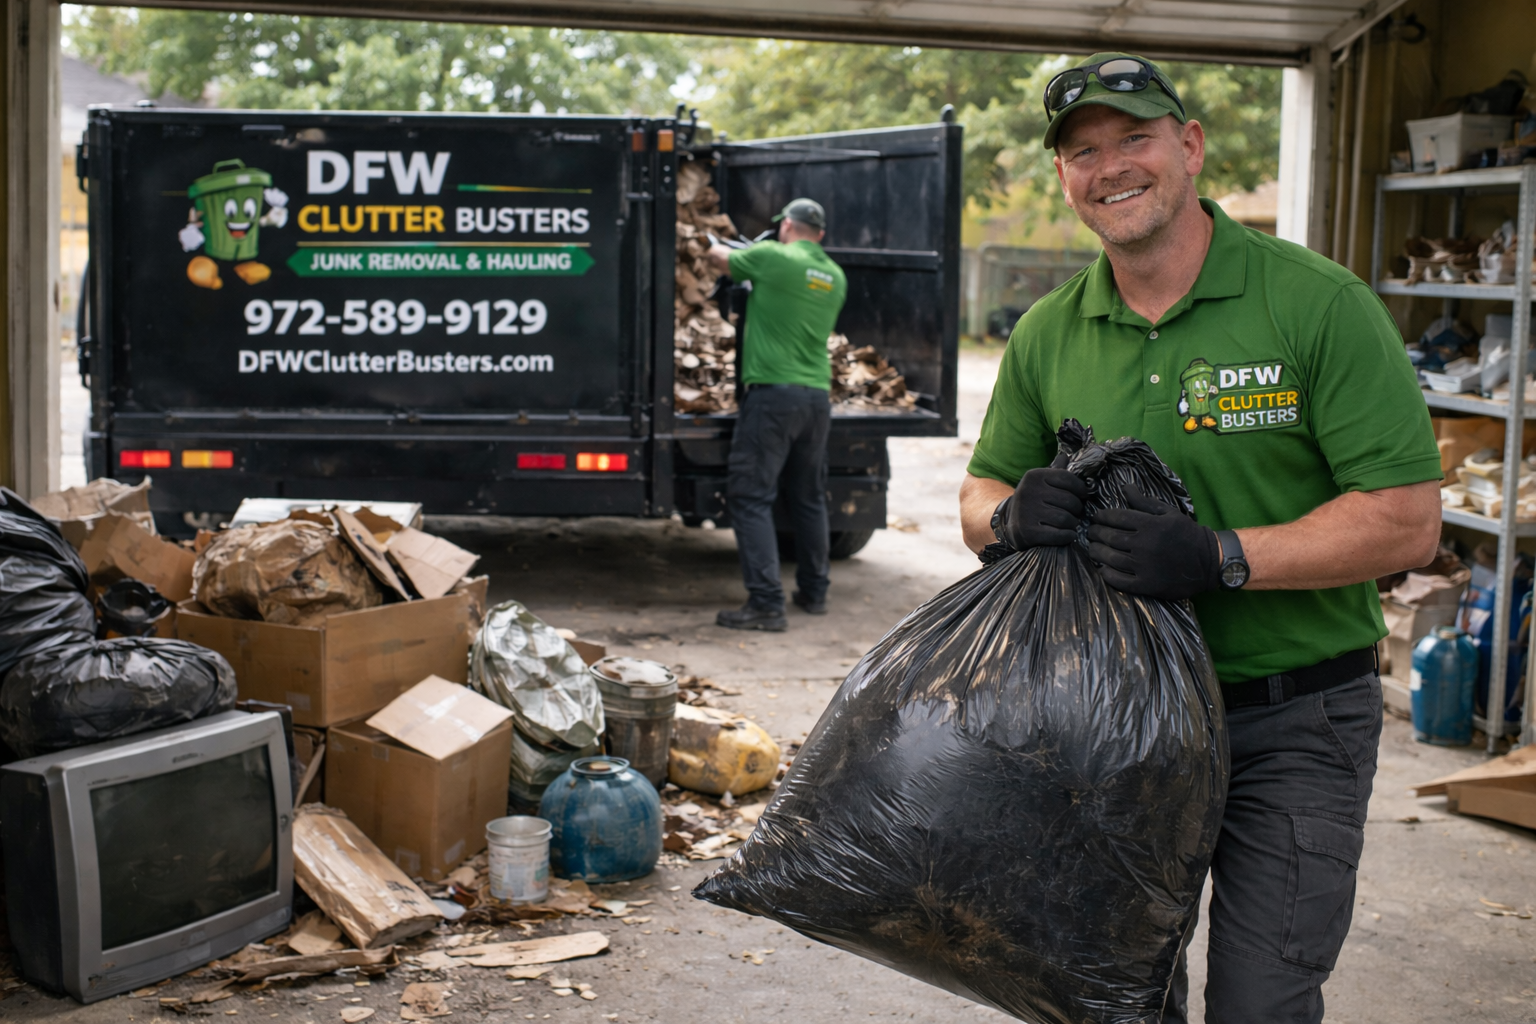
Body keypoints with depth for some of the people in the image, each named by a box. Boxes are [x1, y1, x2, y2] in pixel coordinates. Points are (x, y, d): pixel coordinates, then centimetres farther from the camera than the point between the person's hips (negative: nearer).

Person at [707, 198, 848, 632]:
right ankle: (814, 592, 28)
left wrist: (716, 248, 34)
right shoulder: (835, 277, 11)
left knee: (750, 497, -4)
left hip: (773, 392, -7)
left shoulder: (772, 256, -6)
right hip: (818, 396, 7)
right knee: (809, 497, 18)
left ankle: (766, 603, -10)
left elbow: (720, 258, 11)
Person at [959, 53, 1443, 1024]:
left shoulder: (1322, 305, -11)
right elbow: (982, 492, 12)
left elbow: (1407, 521, -15)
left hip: (1295, 727, -4)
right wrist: (1010, 516, -12)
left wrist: (1222, 558, -26)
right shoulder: (1047, 334, 4)